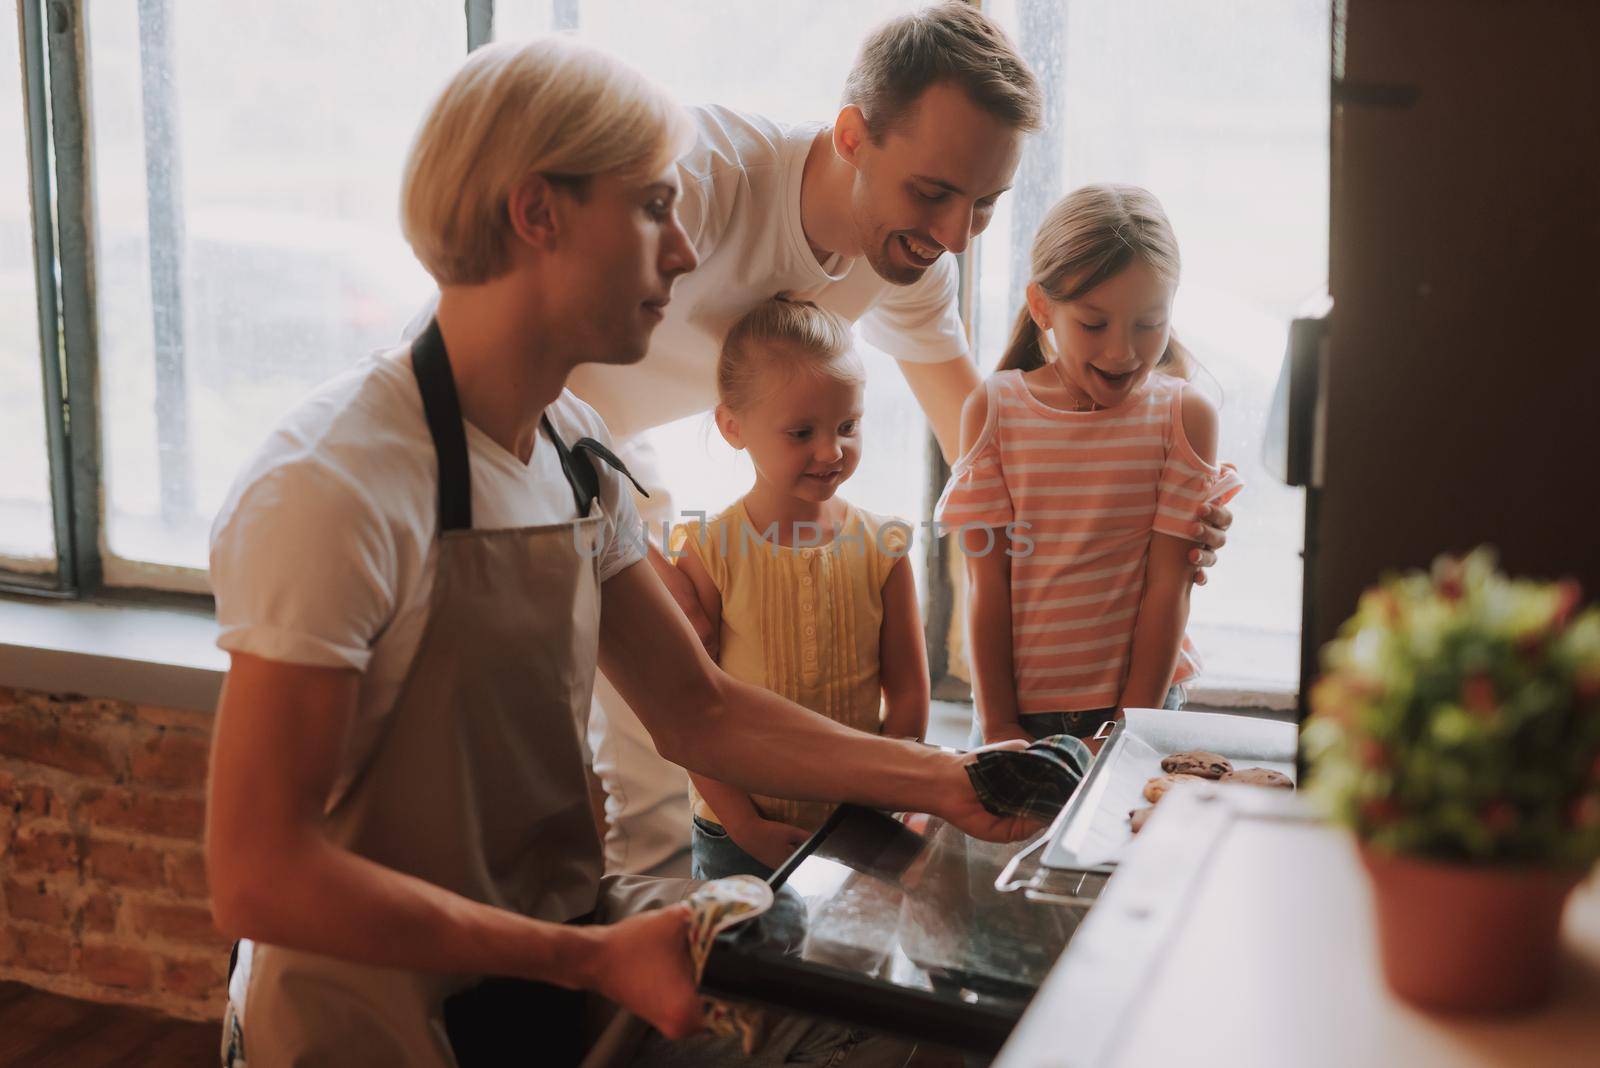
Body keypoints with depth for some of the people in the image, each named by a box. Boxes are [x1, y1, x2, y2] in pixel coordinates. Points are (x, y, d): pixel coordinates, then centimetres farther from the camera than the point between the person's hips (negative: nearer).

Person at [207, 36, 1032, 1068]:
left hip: (555, 936, 7)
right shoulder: (334, 484, -22)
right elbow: (258, 877, -23)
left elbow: (698, 710, 9)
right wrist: (593, 961, -24)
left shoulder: (576, 447, 3)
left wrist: (941, 781, -2)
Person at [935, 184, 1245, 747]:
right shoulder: (993, 410, -4)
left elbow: (1168, 586, -7)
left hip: (1138, 701, 0)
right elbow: (987, 582, -5)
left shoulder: (1184, 415, -6)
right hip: (1015, 705, 1)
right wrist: (998, 726, -7)